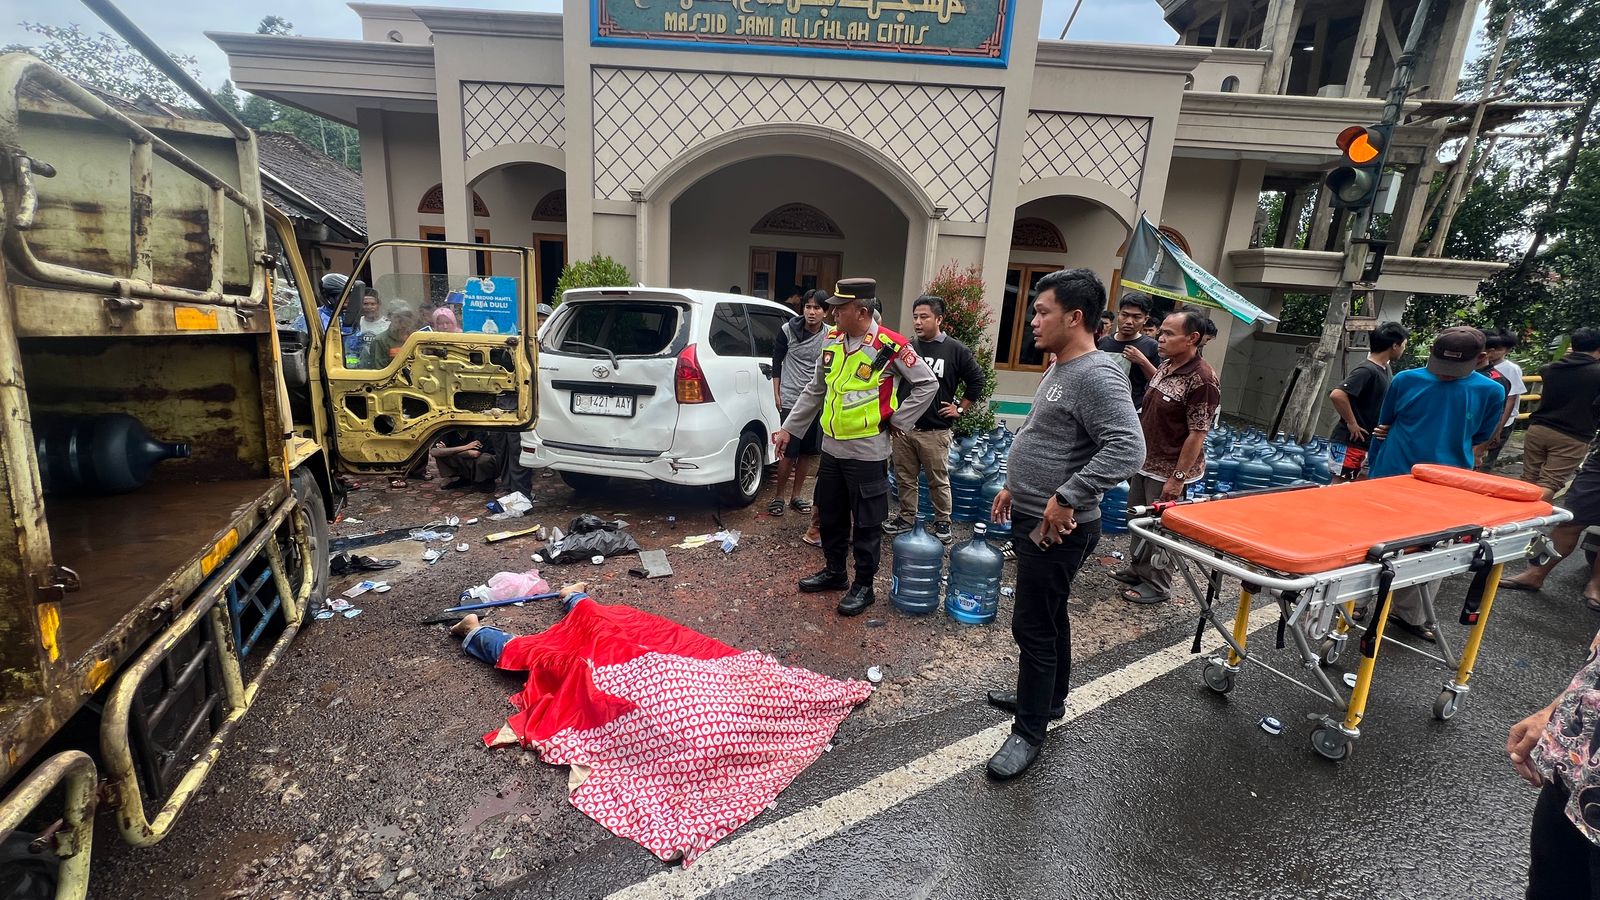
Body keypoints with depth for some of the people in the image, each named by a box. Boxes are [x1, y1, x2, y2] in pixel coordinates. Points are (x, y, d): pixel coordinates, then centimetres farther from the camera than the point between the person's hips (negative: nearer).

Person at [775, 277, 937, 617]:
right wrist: (789, 429, 12)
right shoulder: (831, 340, 5)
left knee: (866, 522, 5)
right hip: (831, 447, 7)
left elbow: (927, 384, -7)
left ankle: (864, 586, 20)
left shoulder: (890, 346, -14)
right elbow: (814, 391, 13)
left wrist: (898, 420, -8)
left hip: (867, 451, -7)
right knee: (830, 514, 18)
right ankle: (835, 571, 36)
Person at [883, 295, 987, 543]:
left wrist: (960, 408, 2)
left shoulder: (956, 350, -4)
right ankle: (906, 518, 27)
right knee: (905, 478, 12)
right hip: (903, 427, 4)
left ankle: (943, 522, 21)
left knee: (939, 481, 5)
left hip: (935, 431, -4)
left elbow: (976, 380, 3)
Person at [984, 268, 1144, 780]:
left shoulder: (1096, 375, -20)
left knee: (1034, 626, 0)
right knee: (1049, 618, 22)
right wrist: (1014, 486, 21)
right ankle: (1048, 699, 40)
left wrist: (1066, 497, -28)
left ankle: (1029, 732, 16)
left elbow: (1127, 449, -31)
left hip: (1057, 529, -10)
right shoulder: (1061, 370, 11)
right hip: (1034, 520, 10)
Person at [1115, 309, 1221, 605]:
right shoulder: (1165, 366, 4)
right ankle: (1138, 569, 39)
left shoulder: (1202, 379, -22)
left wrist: (1178, 477, -20)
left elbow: (1197, 434, -21)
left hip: (1168, 470, -8)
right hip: (1145, 462, 8)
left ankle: (1158, 584, 25)